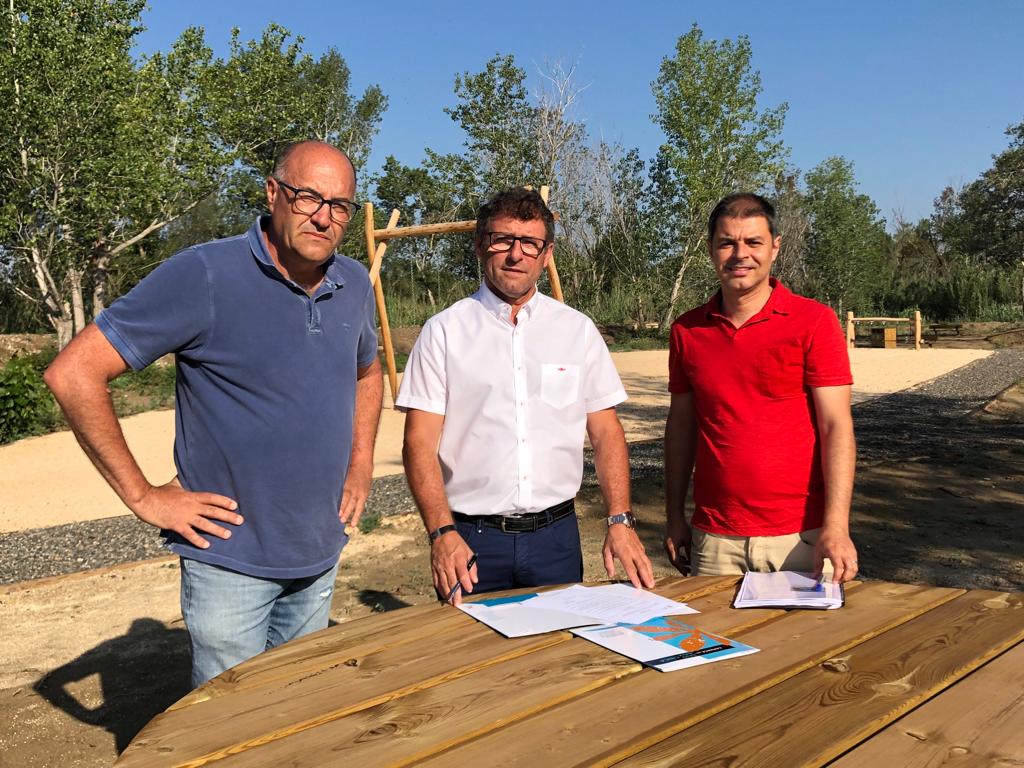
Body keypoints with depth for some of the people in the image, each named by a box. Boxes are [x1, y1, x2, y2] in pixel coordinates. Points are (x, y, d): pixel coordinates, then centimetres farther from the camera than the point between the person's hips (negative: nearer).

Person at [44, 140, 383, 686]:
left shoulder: (354, 285, 2)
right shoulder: (205, 274, -18)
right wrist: (142, 497, -16)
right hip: (231, 558, -6)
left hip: (320, 557, 6)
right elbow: (73, 374, -17)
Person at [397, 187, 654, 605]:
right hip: (470, 538, -2)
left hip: (556, 535, 2)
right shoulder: (444, 331, -2)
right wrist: (442, 532, -17)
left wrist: (621, 521, -4)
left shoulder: (578, 330, 6)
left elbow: (606, 433, 6)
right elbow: (420, 443, -6)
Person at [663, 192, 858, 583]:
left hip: (801, 536, -2)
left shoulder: (814, 321, -5)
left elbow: (836, 427, -9)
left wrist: (835, 526, -18)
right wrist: (675, 517, 8)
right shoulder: (687, 330, 5)